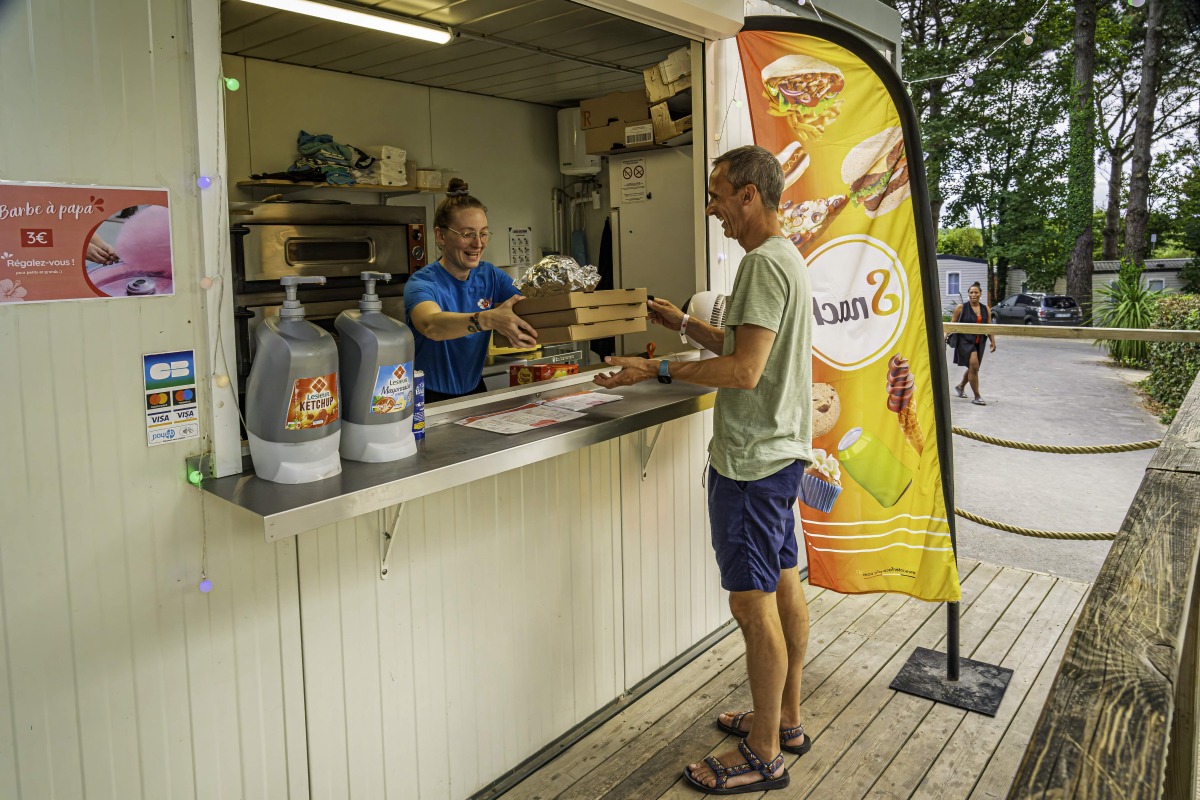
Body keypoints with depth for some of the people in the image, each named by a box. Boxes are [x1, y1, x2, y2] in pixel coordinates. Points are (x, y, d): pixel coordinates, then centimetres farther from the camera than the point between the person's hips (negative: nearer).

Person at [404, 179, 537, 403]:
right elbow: (431, 325, -35)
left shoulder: (490, 275, 4)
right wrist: (489, 319, -51)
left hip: (474, 391, 4)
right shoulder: (422, 283, -14)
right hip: (430, 398, -4)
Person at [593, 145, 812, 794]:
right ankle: (785, 719, 33)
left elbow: (744, 370, -24)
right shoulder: (787, 257, 15)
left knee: (753, 601, -2)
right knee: (784, 586, 17)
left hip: (752, 459, -11)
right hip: (782, 448, 11)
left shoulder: (764, 264, -18)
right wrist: (684, 325, 19)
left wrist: (659, 370, -19)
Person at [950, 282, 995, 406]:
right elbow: (952, 324, 2)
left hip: (979, 342, 5)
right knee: (973, 366, -16)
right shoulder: (961, 307, -2)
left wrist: (993, 342, 5)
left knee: (973, 368, 14)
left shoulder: (986, 310, 9)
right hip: (965, 341, -5)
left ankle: (960, 386, 43)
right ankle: (977, 397, -10)